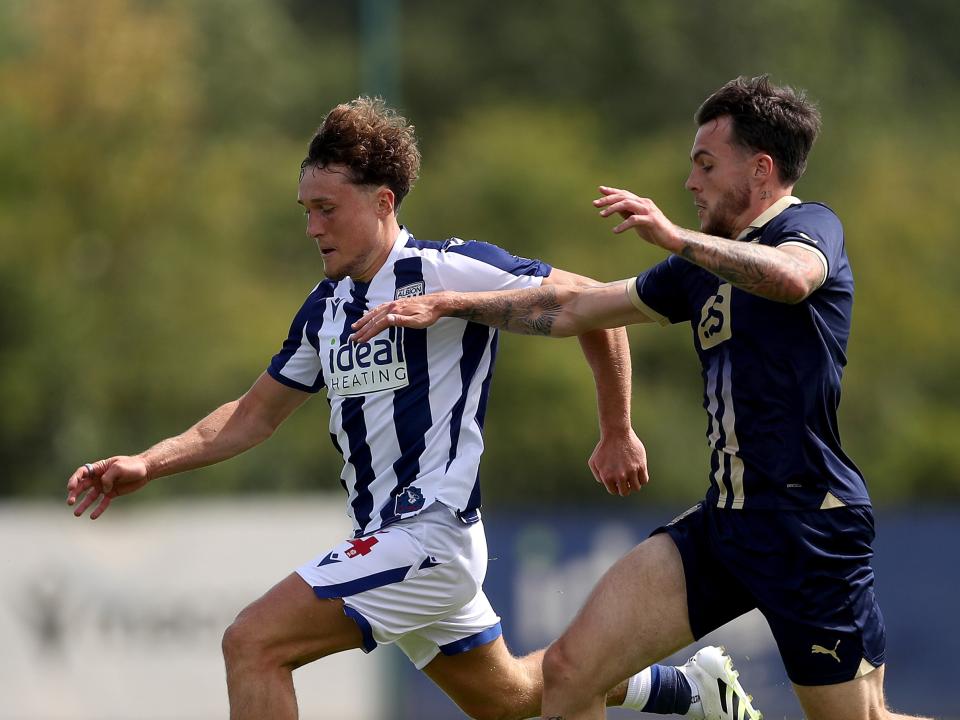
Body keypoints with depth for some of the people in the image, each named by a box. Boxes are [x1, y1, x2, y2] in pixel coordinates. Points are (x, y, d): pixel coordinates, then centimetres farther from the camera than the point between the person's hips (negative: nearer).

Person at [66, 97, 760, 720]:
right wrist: (145, 465, 8)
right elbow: (256, 413, 20)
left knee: (253, 643, -20)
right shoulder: (326, 307, 12)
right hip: (384, 540, 9)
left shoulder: (445, 270, -13)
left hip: (430, 534, -9)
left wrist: (618, 434, -4)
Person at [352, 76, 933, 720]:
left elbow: (791, 278, -31)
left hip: (810, 524, -7)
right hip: (724, 522, 7)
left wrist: (675, 237, -36)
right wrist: (447, 304, 20)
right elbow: (575, 309, 23)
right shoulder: (704, 266, 18)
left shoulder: (812, 226, -6)